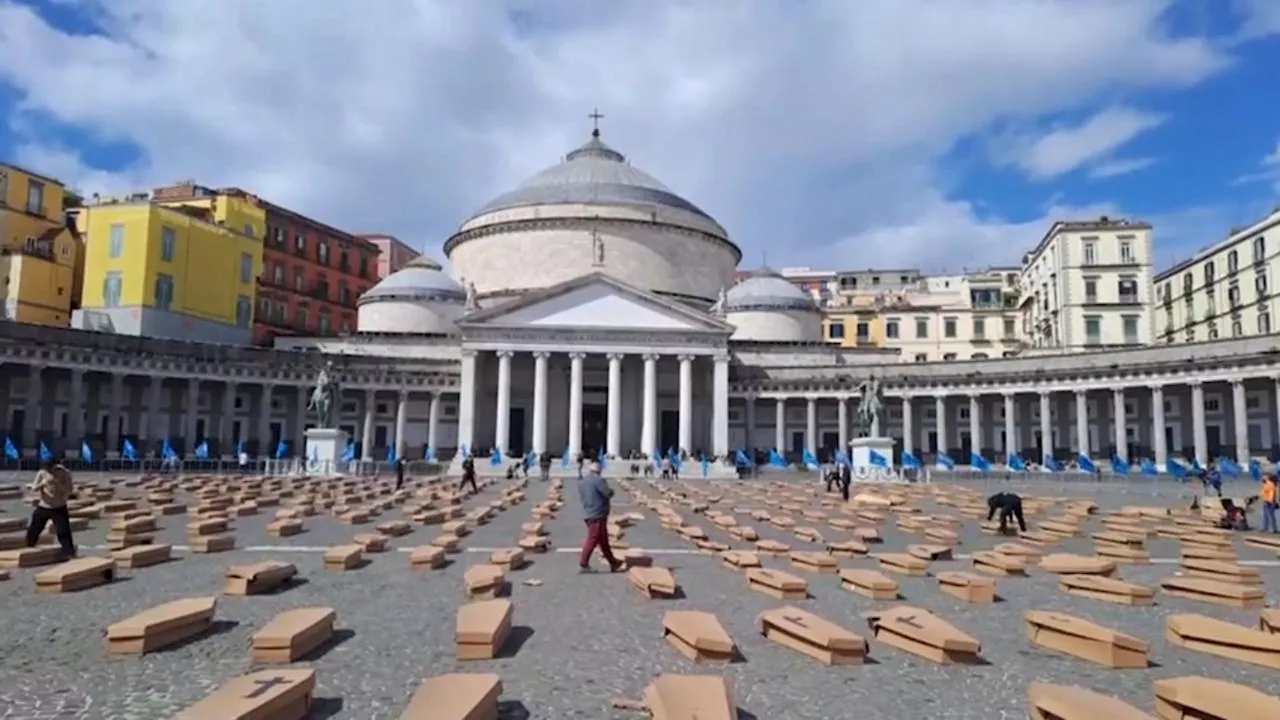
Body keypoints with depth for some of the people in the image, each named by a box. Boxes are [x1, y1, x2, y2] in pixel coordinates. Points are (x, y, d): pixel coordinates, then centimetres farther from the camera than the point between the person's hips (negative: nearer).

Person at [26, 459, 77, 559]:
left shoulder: (65, 473, -14)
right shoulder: (41, 473, -7)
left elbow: (70, 490, -17)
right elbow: (33, 489, -8)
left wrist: (58, 483, -31)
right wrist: (43, 483, -27)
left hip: (59, 509, -3)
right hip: (42, 508, 3)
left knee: (63, 532, -10)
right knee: (32, 530, 15)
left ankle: (69, 553, -6)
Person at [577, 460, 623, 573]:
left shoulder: (581, 482, 13)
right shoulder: (598, 480, -14)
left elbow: (581, 498, 17)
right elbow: (609, 493, -17)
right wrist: (610, 491, 4)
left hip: (589, 514, 9)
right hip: (597, 515, -9)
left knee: (603, 540, 14)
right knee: (593, 539, -3)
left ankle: (613, 563, 20)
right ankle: (583, 563, 1)